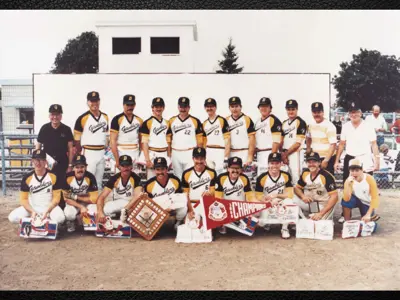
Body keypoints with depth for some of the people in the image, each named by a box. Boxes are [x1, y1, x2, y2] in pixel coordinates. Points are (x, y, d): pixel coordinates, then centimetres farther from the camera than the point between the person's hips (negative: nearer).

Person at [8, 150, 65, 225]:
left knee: (60, 218, -33)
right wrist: (32, 211, -18)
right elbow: (23, 198, -2)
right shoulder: (27, 177, -5)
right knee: (12, 217, -21)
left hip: (49, 207, -2)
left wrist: (47, 211, -19)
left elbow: (56, 197, -7)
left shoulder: (53, 176, -10)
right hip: (31, 208, 2)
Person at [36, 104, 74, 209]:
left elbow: (70, 148, 1)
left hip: (62, 163, -1)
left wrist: (70, 165, -3)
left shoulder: (66, 129, -2)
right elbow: (38, 146, 7)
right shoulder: (44, 128, 1)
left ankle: (61, 209, 13)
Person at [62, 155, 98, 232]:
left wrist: (75, 197, -19)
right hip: (72, 203, 0)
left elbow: (94, 199, -18)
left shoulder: (90, 177, -20)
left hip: (87, 203, 0)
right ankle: (71, 223, 6)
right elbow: (67, 198, -14)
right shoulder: (67, 177, -19)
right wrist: (81, 207, -26)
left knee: (94, 212, -31)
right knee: (68, 214, -33)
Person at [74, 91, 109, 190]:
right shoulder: (83, 118, -10)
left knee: (99, 181, 15)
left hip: (101, 153, 6)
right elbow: (76, 139, -7)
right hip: (88, 154, -6)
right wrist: (80, 156, -10)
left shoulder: (105, 117, 8)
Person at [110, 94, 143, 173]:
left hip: (136, 155, 4)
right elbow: (113, 141, -8)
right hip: (122, 155, -4)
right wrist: (117, 160, -14)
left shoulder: (139, 120, 11)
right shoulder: (117, 119, -4)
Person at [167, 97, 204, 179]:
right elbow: (168, 139, 9)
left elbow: (199, 140, 0)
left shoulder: (195, 121, 0)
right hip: (175, 153, 3)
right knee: (177, 178, 11)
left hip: (190, 154, -3)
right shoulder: (172, 121, 8)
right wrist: (169, 154, 3)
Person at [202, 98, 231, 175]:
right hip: (208, 153, 5)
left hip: (220, 153, -5)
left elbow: (227, 140, -10)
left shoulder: (222, 121, -6)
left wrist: (226, 158, -15)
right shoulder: (204, 124, 13)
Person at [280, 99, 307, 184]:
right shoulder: (284, 123, 15)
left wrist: (286, 154, -8)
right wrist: (282, 154, -3)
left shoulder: (300, 122, -6)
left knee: (296, 179, -9)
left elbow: (298, 143, -11)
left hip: (295, 154, -6)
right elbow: (281, 141, 12)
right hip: (284, 155, 7)